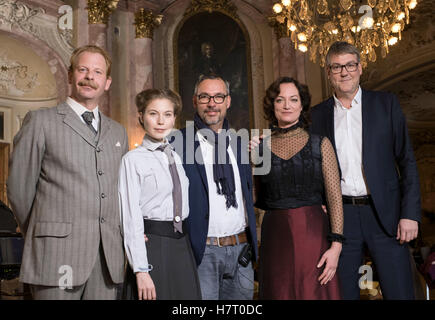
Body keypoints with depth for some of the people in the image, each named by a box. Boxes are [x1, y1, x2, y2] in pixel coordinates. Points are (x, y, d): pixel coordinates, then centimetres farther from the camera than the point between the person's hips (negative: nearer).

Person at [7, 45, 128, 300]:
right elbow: (19, 188, 3)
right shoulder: (41, 121, 3)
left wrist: (115, 238, 12)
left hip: (108, 258, 4)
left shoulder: (118, 132, 17)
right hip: (59, 257, -4)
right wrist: (41, 237, 9)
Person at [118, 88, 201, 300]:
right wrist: (140, 270, -15)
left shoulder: (177, 158, 12)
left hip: (182, 248, 6)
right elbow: (131, 218, -11)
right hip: (151, 247, -5)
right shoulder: (133, 160, -6)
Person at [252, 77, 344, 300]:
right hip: (275, 238, 1)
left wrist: (336, 246, -10)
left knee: (314, 293, 1)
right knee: (279, 293, 5)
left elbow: (335, 197, 0)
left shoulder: (320, 144, 4)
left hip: (313, 235, -1)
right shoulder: (260, 147, 8)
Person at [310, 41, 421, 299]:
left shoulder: (386, 103, 4)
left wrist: (410, 213, -6)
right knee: (344, 292, 8)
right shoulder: (318, 114, 8)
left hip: (384, 214, -1)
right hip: (340, 216, 1)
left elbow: (407, 161, 1)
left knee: (400, 292, 0)